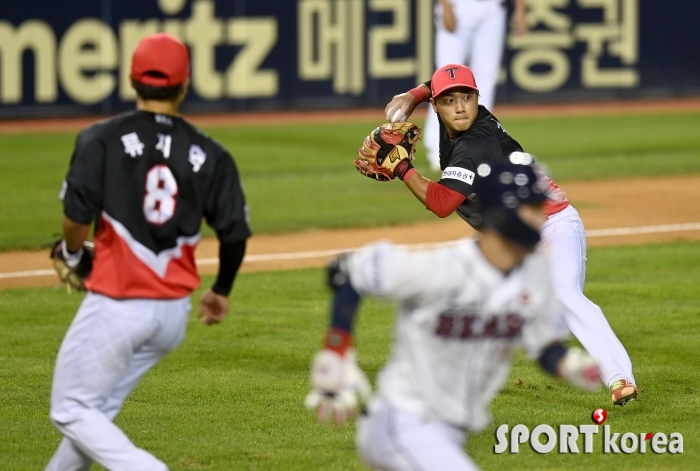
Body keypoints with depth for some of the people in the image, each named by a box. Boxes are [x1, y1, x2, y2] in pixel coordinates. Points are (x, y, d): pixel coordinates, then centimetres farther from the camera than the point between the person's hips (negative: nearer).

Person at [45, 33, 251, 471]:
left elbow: (78, 213, -15)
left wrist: (73, 256, 7)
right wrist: (221, 291, 20)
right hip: (174, 315, 5)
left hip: (116, 305, -5)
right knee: (99, 406, 22)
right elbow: (235, 233, 2)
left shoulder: (102, 139, -6)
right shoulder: (208, 154, 2)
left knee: (72, 410, 5)